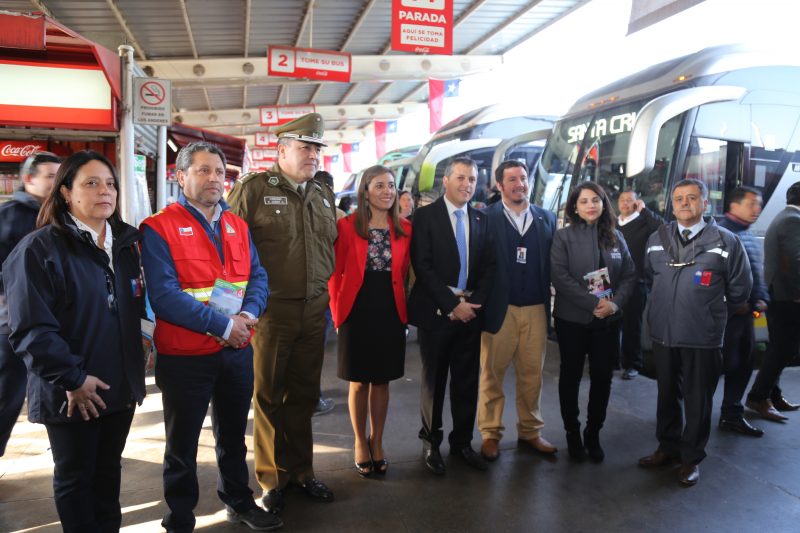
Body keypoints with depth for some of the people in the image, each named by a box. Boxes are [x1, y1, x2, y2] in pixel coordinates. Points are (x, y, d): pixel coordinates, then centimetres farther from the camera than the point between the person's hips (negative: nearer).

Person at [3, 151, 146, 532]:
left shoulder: (126, 242, 8)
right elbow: (31, 329, -18)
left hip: (121, 385, 6)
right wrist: (72, 379, -19)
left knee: (108, 469, 19)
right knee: (75, 476, 13)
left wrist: (138, 360, 6)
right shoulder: (40, 249, -12)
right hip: (70, 393, -5)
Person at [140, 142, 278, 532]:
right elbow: (164, 294, -21)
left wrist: (248, 314, -16)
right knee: (182, 444, 12)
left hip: (238, 350, 6)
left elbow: (258, 277, 4)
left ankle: (238, 501, 42)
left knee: (233, 435, 22)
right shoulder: (159, 228, -12)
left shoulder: (237, 225, 7)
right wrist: (222, 325, -23)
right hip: (185, 355, -5)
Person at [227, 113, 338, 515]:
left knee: (304, 395, 14)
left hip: (314, 311, 5)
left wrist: (325, 287, 13)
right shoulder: (253, 188, -7)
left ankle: (301, 472, 30)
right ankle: (273, 479, 24)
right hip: (271, 311, -5)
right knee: (269, 396, 8)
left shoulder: (323, 195, 12)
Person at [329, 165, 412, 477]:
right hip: (357, 312, -2)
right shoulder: (347, 226, -4)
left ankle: (377, 441, 30)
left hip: (391, 313, 3)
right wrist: (338, 312, -6)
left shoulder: (404, 229, 5)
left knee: (382, 381, 13)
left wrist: (404, 309, 0)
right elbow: (335, 273, -2)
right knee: (359, 382, 10)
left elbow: (404, 273, 8)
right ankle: (360, 442, 29)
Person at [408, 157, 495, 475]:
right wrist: (452, 304, -14)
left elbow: (488, 266, 8)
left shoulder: (480, 219, 10)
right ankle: (431, 442, 24)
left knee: (467, 381, 10)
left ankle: (462, 441, 26)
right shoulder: (426, 216, -4)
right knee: (434, 380, 8)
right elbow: (422, 266, -11)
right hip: (436, 311, -4)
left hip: (470, 311, 4)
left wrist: (474, 303, -6)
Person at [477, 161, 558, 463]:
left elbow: (552, 264, 7)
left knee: (532, 373, 11)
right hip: (500, 308, -3)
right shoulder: (486, 217, -3)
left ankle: (530, 431, 27)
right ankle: (490, 434, 19)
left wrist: (550, 302, 0)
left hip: (536, 309, 4)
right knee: (492, 373, 7)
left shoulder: (547, 219, 9)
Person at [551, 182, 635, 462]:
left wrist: (615, 303, -13)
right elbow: (559, 276, -14)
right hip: (572, 318, -3)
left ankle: (593, 434, 25)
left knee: (602, 376, 8)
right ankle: (572, 433, 25)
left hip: (608, 319, 3)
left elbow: (629, 274, 4)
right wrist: (592, 304, -19)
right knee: (571, 375, 9)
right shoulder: (564, 236, -6)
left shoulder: (615, 237, 6)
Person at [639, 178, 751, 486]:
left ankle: (692, 458, 26)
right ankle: (668, 448, 34)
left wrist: (710, 310, 11)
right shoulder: (657, 239, 5)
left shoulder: (725, 241, -7)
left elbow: (739, 290, 2)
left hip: (703, 338, -3)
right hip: (663, 334, 4)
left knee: (698, 400, 10)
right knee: (667, 395, 17)